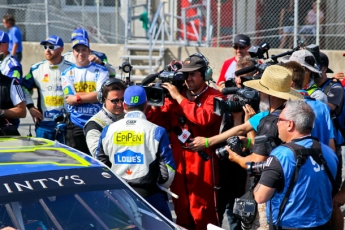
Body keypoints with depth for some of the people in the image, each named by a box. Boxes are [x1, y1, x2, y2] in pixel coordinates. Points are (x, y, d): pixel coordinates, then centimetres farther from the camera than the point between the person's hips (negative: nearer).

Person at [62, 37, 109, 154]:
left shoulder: (100, 70, 5)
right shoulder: (67, 73, 9)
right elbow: (70, 98, -6)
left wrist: (78, 98, -11)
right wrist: (94, 94, -9)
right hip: (76, 126, 1)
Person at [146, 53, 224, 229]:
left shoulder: (214, 97, -4)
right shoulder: (175, 95, 11)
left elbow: (204, 118, -23)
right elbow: (161, 121, 7)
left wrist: (179, 97, -18)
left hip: (202, 160, -5)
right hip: (178, 159, 5)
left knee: (202, 213, -5)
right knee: (181, 209, 14)